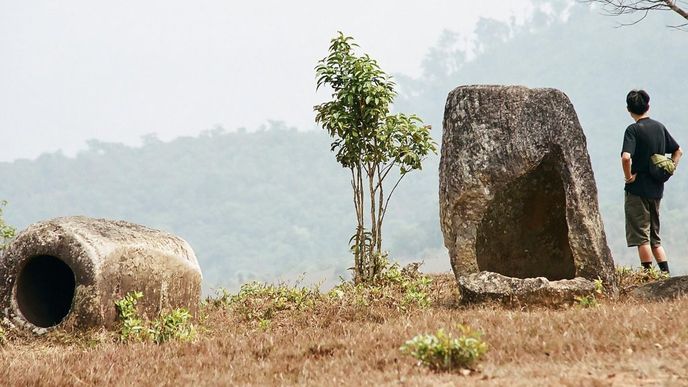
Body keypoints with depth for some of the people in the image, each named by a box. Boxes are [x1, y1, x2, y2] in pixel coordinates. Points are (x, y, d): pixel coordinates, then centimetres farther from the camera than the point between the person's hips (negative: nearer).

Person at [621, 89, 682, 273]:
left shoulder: (633, 130, -12)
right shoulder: (659, 127, 9)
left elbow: (626, 157, -27)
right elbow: (678, 151, 19)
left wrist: (629, 176, -13)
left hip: (637, 189, -7)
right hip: (656, 189, 7)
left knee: (641, 237, -1)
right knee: (654, 236, 15)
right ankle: (666, 274, 11)